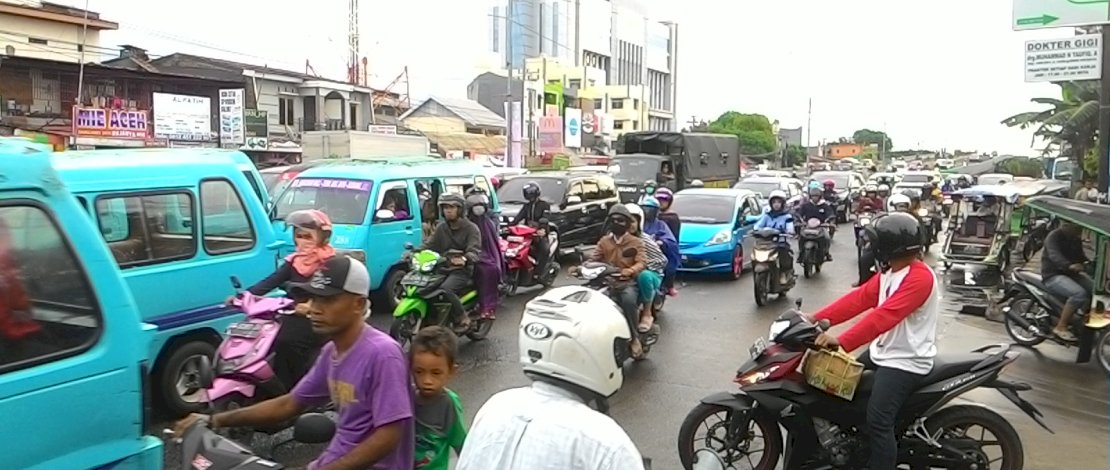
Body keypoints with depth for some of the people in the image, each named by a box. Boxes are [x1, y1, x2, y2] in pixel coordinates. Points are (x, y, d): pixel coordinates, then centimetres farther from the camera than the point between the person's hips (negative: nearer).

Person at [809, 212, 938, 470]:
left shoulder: (920, 277, -23)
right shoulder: (890, 272, 9)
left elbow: (884, 316, -34)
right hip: (882, 352, 10)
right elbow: (859, 298, 2)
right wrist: (817, 319, -9)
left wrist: (841, 341, -42)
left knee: (877, 421, -21)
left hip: (906, 362, -10)